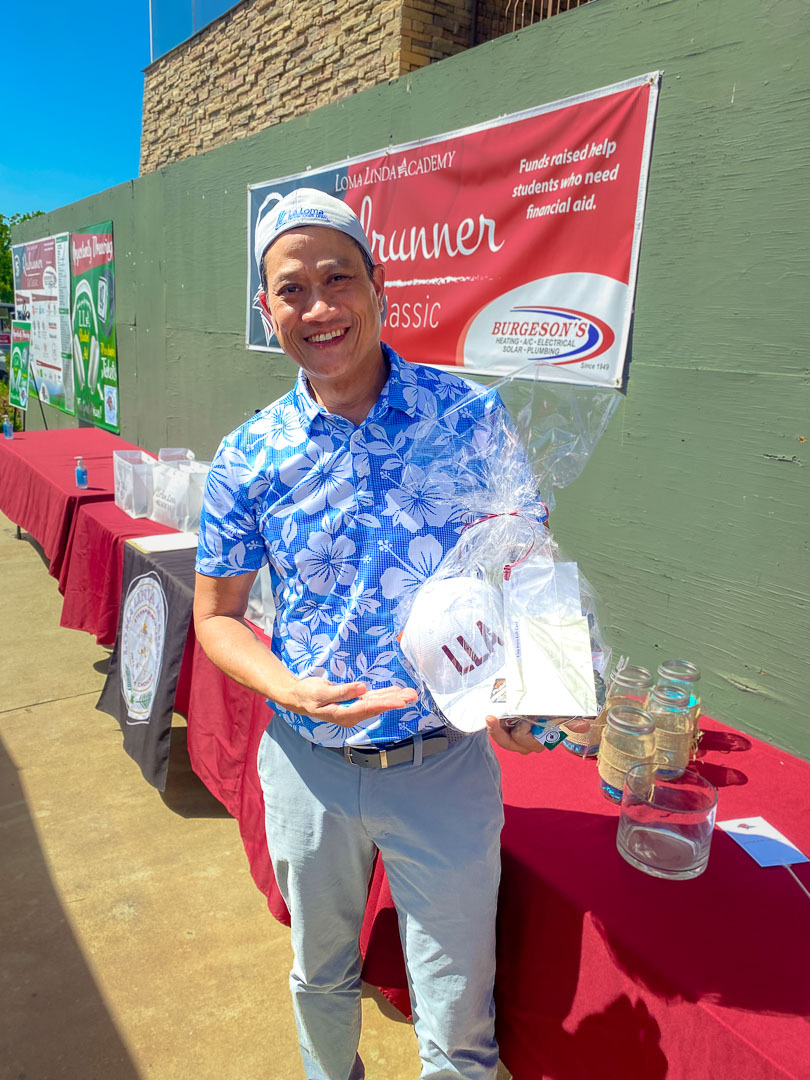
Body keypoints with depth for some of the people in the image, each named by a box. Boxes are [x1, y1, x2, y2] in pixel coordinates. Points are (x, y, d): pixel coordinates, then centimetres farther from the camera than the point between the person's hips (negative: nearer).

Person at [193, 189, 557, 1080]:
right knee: (320, 977, 27)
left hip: (444, 765, -1)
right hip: (309, 765, 2)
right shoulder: (247, 458, -6)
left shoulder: (470, 416, -10)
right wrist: (288, 689, -17)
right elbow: (216, 615, 3)